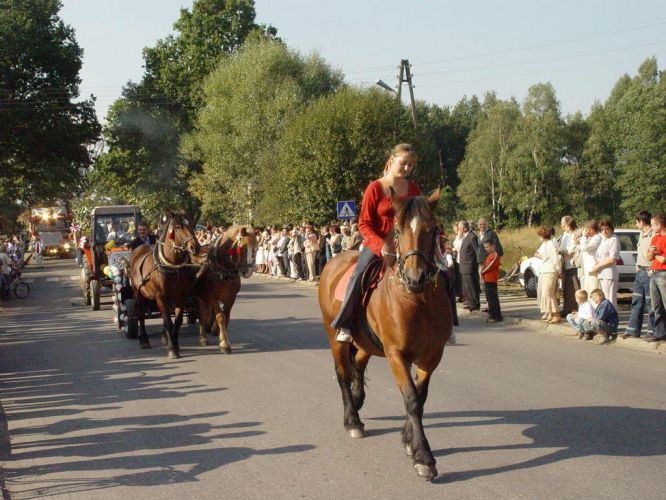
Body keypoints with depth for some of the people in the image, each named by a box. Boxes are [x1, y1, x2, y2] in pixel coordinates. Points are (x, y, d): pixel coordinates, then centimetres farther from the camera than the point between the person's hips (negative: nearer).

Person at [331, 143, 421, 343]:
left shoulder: (413, 190, 8)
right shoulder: (375, 188, -5)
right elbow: (364, 224, -7)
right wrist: (381, 245, -21)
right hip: (376, 243, -4)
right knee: (359, 275, -27)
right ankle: (344, 325, -21)